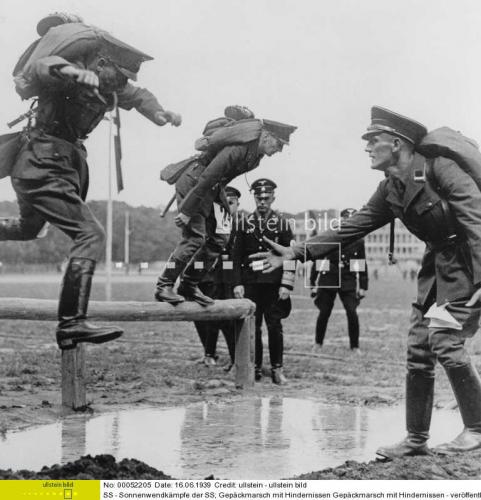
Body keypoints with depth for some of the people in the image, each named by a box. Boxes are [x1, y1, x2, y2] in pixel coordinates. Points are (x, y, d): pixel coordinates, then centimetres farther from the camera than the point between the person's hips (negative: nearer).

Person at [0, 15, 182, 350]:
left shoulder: (110, 87, 4)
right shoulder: (70, 78, -20)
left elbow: (137, 96, 23)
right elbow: (36, 70, -41)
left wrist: (161, 114, 4)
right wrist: (71, 72, -59)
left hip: (66, 165, 10)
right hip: (42, 168, -10)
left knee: (28, 230, 30)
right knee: (90, 235, -20)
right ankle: (72, 323, -23)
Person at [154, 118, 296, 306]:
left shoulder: (256, 154, 7)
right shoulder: (238, 148, -25)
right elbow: (207, 178, -28)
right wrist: (187, 211, -27)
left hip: (209, 190, 10)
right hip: (193, 184, -10)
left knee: (214, 241, 5)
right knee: (195, 237, -19)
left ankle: (189, 287, 12)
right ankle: (163, 287, -14)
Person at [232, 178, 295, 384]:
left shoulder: (282, 223, 3)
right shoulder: (246, 223, 8)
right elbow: (237, 256, 8)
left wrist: (286, 285, -8)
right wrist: (237, 283, 0)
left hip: (274, 284, -2)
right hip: (250, 283, 2)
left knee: (274, 326, -1)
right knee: (252, 327, 4)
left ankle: (277, 369, 7)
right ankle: (255, 367, 12)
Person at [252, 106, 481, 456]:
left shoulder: (439, 167, -16)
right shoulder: (390, 191, 7)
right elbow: (351, 229, 9)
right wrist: (294, 253, 4)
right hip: (437, 266, 8)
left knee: (445, 340, -16)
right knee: (418, 351, 5)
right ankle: (416, 438, 13)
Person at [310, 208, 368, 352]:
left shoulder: (358, 241, 3)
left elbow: (362, 265, 9)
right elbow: (317, 260, 2)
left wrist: (363, 287, 5)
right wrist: (313, 284, 1)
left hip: (348, 282, 1)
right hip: (328, 280, -1)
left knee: (352, 313, -10)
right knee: (324, 313, 2)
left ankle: (355, 346, 4)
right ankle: (318, 344, 23)